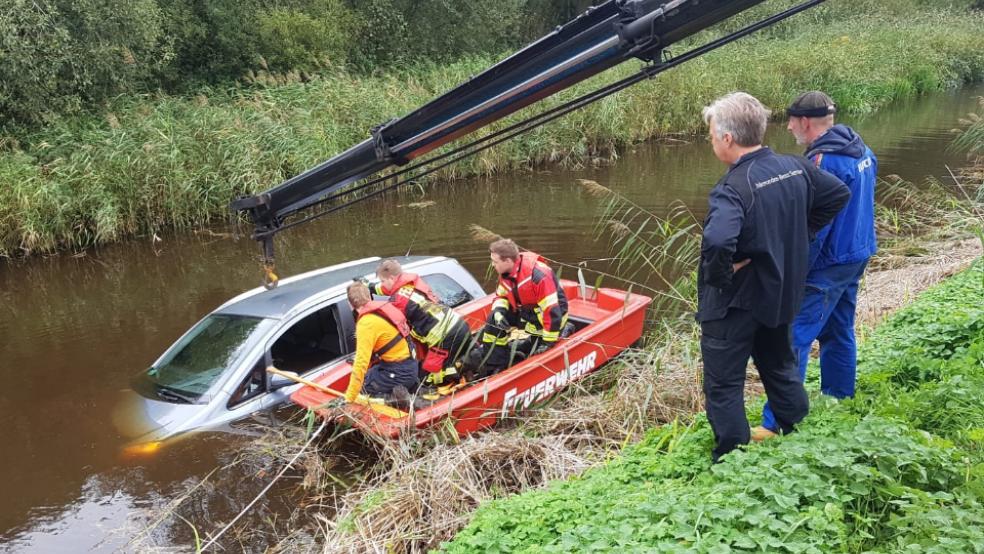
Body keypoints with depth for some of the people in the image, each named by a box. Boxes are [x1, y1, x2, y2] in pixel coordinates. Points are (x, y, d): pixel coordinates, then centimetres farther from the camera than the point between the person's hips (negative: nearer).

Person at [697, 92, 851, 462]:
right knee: (779, 366, 27)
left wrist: (719, 277, -25)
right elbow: (839, 195, 12)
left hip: (734, 303, -8)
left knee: (723, 385, 7)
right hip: (782, 293, 8)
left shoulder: (733, 188, -28)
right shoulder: (795, 168, -3)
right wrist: (799, 237, 11)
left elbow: (717, 241, -45)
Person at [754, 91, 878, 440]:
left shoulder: (825, 161, -22)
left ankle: (776, 425, -7)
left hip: (827, 265, -10)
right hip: (857, 256, 10)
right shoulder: (860, 150, 8)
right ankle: (840, 401, 36)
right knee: (839, 331, 21)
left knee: (794, 340, -8)